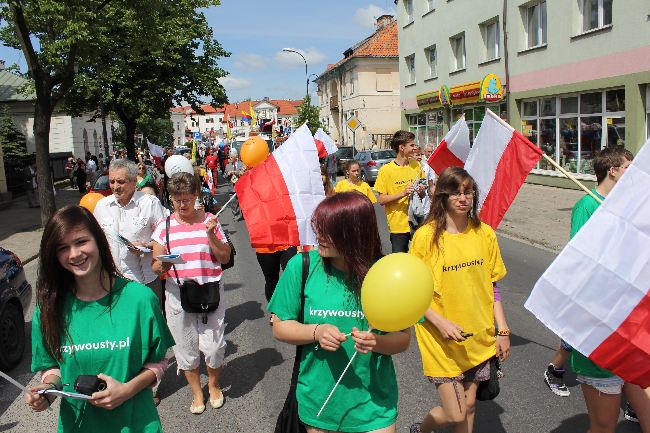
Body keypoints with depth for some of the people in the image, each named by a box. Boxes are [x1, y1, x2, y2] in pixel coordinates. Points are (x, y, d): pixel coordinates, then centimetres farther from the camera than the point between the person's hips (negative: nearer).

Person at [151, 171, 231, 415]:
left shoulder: (209, 221, 2)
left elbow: (225, 258, 3)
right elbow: (156, 266, 4)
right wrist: (163, 265, -20)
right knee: (186, 347, 11)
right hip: (178, 294, 1)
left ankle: (213, 385, 31)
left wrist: (211, 235, -12)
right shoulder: (165, 226, 3)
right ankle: (197, 392, 34)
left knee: (213, 346, 0)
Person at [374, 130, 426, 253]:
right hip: (398, 225, -4)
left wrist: (421, 191, -7)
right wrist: (403, 193, -21)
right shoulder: (386, 170, -8)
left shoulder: (416, 165, 6)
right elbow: (381, 200, -9)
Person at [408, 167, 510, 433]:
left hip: (479, 337, 4)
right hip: (442, 340, -4)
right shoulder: (426, 236, -13)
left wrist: (502, 330, 5)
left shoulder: (484, 234, 0)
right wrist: (440, 322, -20)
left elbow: (491, 286, 8)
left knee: (470, 404, 15)